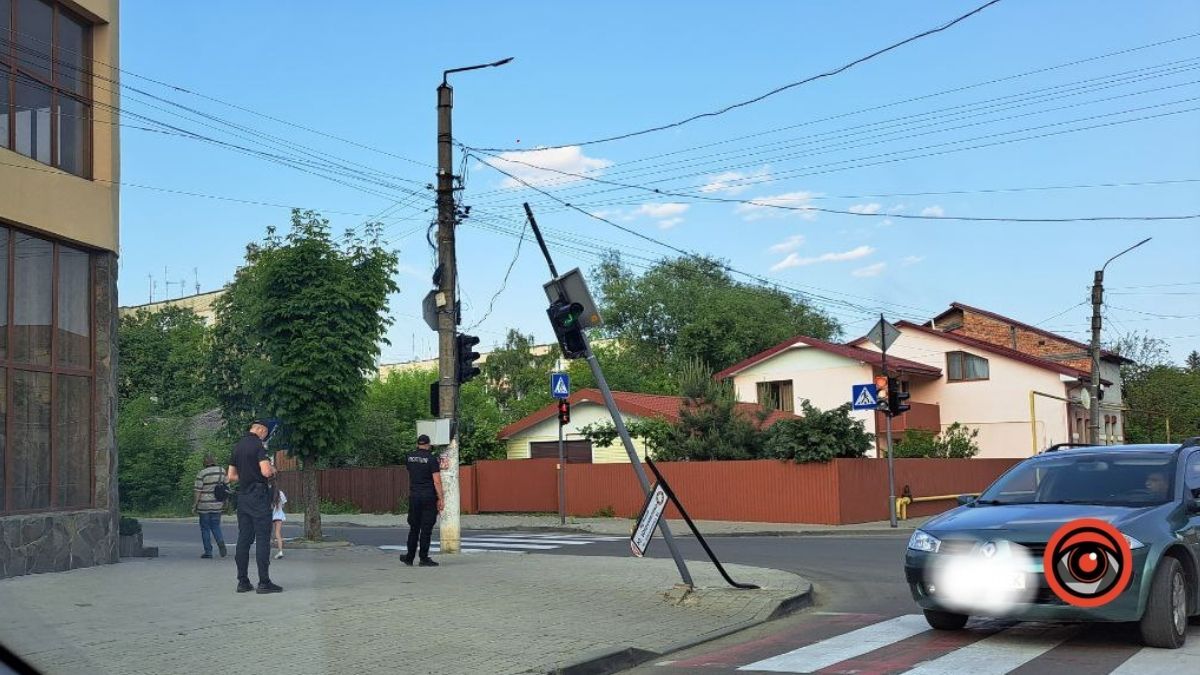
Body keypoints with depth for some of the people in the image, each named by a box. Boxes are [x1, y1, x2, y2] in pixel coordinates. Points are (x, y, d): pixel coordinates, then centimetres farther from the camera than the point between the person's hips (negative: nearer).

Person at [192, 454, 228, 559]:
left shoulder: (201, 474, -12)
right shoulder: (222, 471, 2)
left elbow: (198, 492, -12)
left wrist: (194, 506, -4)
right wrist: (225, 502, 17)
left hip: (204, 505, -4)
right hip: (217, 505, 4)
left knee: (205, 528, 6)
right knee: (215, 526, 15)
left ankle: (208, 551, 6)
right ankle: (221, 542, -12)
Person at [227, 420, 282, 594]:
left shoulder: (237, 447, 13)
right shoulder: (258, 445, -11)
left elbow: (231, 476, 17)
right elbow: (266, 472, -22)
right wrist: (272, 469, -2)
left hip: (242, 495, 8)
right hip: (258, 495, -8)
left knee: (244, 538, 9)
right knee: (263, 538, -5)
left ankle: (243, 581, 10)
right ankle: (264, 582, -6)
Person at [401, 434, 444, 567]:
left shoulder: (408, 457, 7)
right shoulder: (431, 459, -7)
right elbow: (437, 481, -12)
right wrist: (440, 499, -9)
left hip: (414, 496, 4)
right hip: (429, 496, -4)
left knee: (414, 528, 12)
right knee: (426, 528, 0)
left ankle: (409, 557, 17)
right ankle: (424, 558, 1)